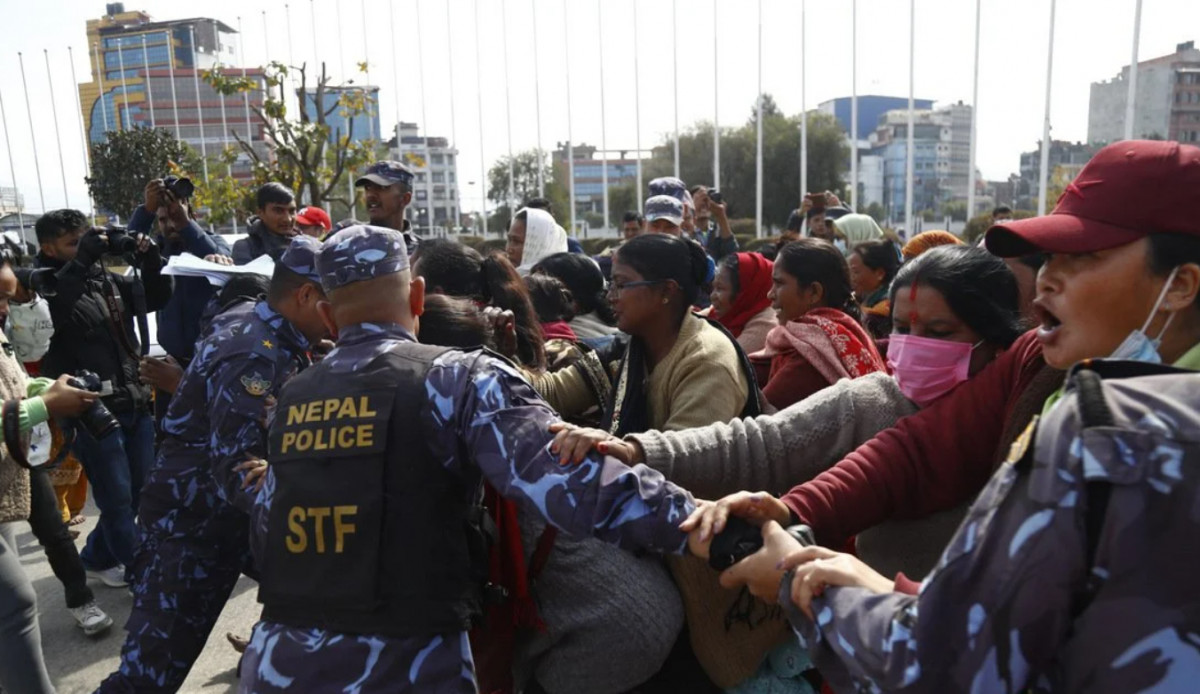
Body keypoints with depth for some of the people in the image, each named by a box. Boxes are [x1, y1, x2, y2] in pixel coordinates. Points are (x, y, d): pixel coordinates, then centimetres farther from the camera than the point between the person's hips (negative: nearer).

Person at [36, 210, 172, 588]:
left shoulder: (106, 279, 9)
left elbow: (155, 298, 12)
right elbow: (47, 309, -31)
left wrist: (151, 261, -5)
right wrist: (81, 260, -33)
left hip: (135, 403, 7)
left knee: (143, 491, 17)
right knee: (118, 499, 4)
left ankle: (97, 559, 36)